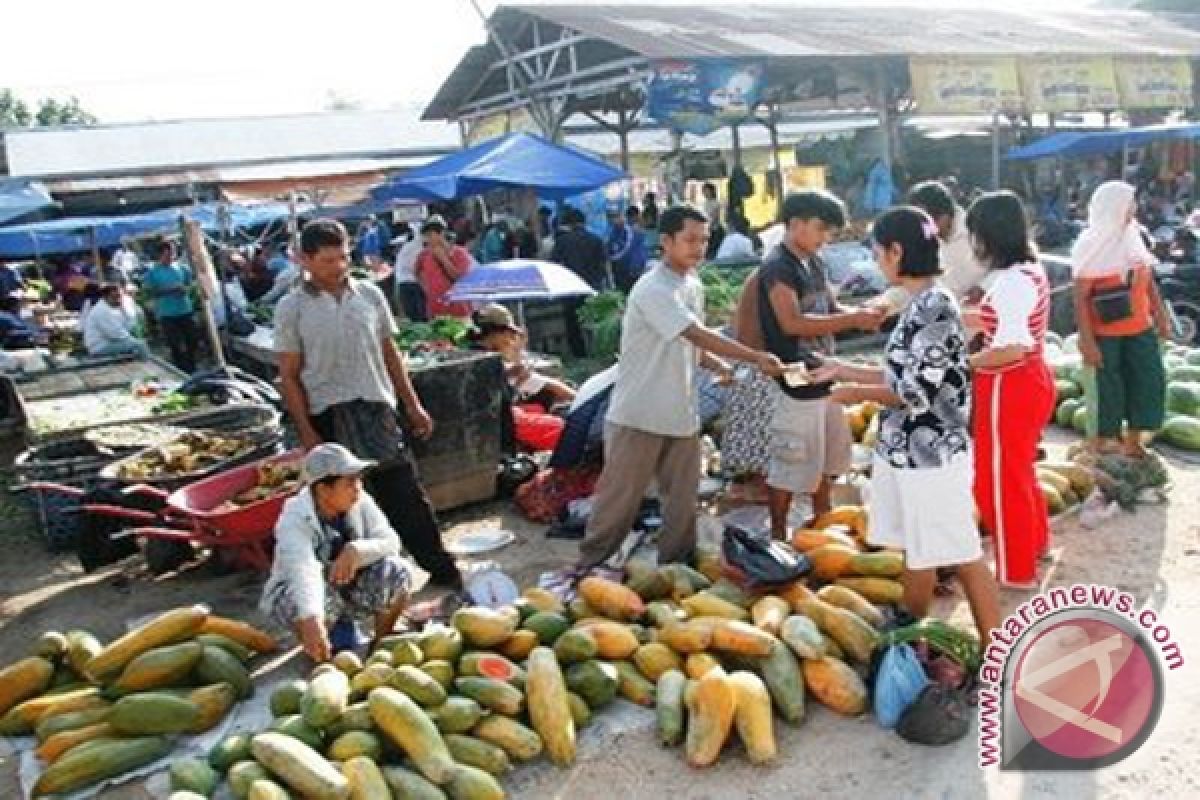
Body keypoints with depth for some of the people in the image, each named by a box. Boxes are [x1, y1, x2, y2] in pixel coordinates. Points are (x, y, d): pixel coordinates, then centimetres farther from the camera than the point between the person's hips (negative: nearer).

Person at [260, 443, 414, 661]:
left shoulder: (360, 502, -15)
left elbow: (390, 541, -17)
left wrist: (357, 550, -38)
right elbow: (302, 572, -46)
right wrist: (311, 621, -62)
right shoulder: (294, 520, -29)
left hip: (350, 582, 4)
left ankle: (381, 644, 2)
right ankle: (318, 659, -5)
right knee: (318, 596, -39)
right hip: (297, 589, -4)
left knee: (398, 571, -21)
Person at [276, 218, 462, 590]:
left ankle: (441, 569, 16)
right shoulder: (292, 308, -3)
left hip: (377, 408, 2)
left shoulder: (370, 294, 4)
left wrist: (413, 405, 9)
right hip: (328, 418, -2)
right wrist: (306, 433, -8)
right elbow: (289, 377, -2)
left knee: (407, 494, 6)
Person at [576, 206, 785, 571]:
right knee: (619, 497, 4)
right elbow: (700, 336, -27)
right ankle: (590, 567, 20)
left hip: (681, 415, 8)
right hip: (639, 416, -7)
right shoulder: (653, 290, -19)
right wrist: (757, 358, -27)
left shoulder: (694, 286, 9)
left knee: (682, 500, 12)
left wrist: (724, 368, 2)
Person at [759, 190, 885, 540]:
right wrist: (854, 320, -25)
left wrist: (862, 313, -6)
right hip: (795, 382, -9)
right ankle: (778, 534, 16)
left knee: (825, 454, 22)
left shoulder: (814, 262, 11)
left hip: (823, 377, 10)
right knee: (789, 464, 1)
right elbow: (792, 323, -25)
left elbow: (830, 310, 16)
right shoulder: (776, 267, -17)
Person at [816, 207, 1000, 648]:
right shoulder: (919, 305, 8)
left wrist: (857, 392, -8)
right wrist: (845, 370, 16)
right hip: (906, 452, 9)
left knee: (963, 556, 2)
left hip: (932, 455, -9)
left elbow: (917, 393, -22)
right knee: (916, 552, 21)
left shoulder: (936, 306, -20)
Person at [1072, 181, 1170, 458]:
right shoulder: (1091, 247, -12)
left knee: (1149, 382, 7)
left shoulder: (1133, 238, 6)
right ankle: (1102, 449, 17)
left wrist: (1161, 317, 11)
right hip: (1105, 334, -6)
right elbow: (1080, 298, -15)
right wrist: (1087, 341, -20)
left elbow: (1148, 282, 13)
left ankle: (1133, 444, 22)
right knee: (1106, 391, 2)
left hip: (1140, 329, 6)